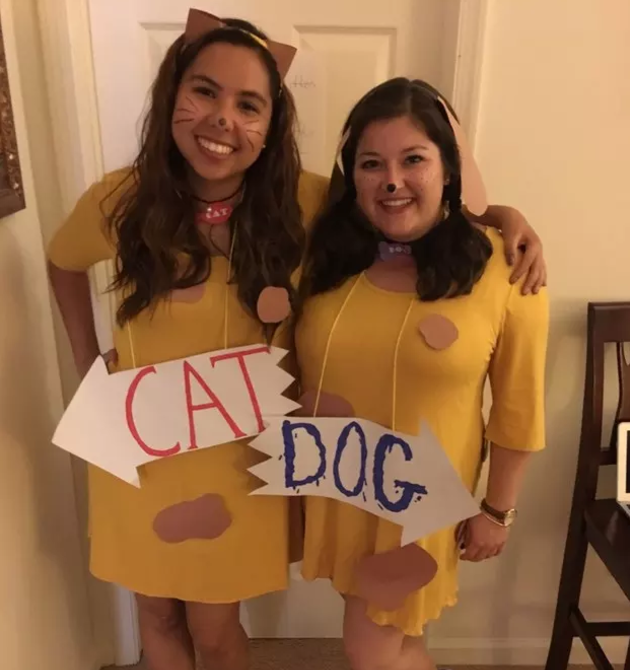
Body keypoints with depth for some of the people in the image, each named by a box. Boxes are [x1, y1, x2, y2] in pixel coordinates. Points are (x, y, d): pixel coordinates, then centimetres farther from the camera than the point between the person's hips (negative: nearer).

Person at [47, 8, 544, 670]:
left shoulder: (302, 202, -15)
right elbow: (63, 264, 8)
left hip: (239, 458, -1)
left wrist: (501, 215, -21)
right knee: (157, 615, 23)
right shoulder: (120, 200, -13)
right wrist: (88, 367, 2)